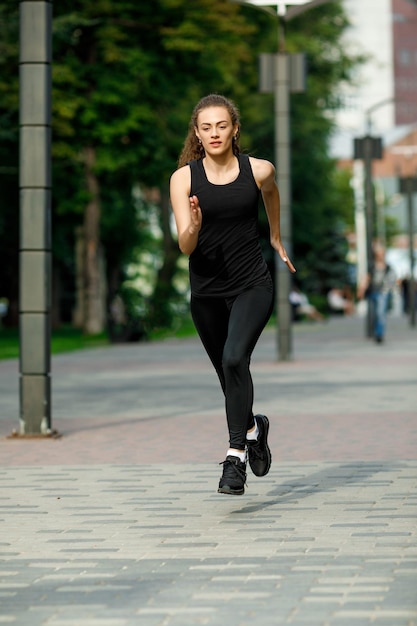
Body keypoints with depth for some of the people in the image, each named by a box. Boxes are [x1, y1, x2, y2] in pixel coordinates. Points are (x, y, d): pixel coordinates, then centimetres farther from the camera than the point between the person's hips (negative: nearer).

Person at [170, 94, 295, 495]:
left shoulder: (258, 171, -6)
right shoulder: (184, 178, -7)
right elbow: (185, 247, -12)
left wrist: (276, 238, 31)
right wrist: (193, 227, -33)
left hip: (252, 285, -2)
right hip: (206, 292, 2)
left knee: (234, 359, -25)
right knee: (228, 373, 15)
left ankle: (236, 456, -25)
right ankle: (253, 427, 46)